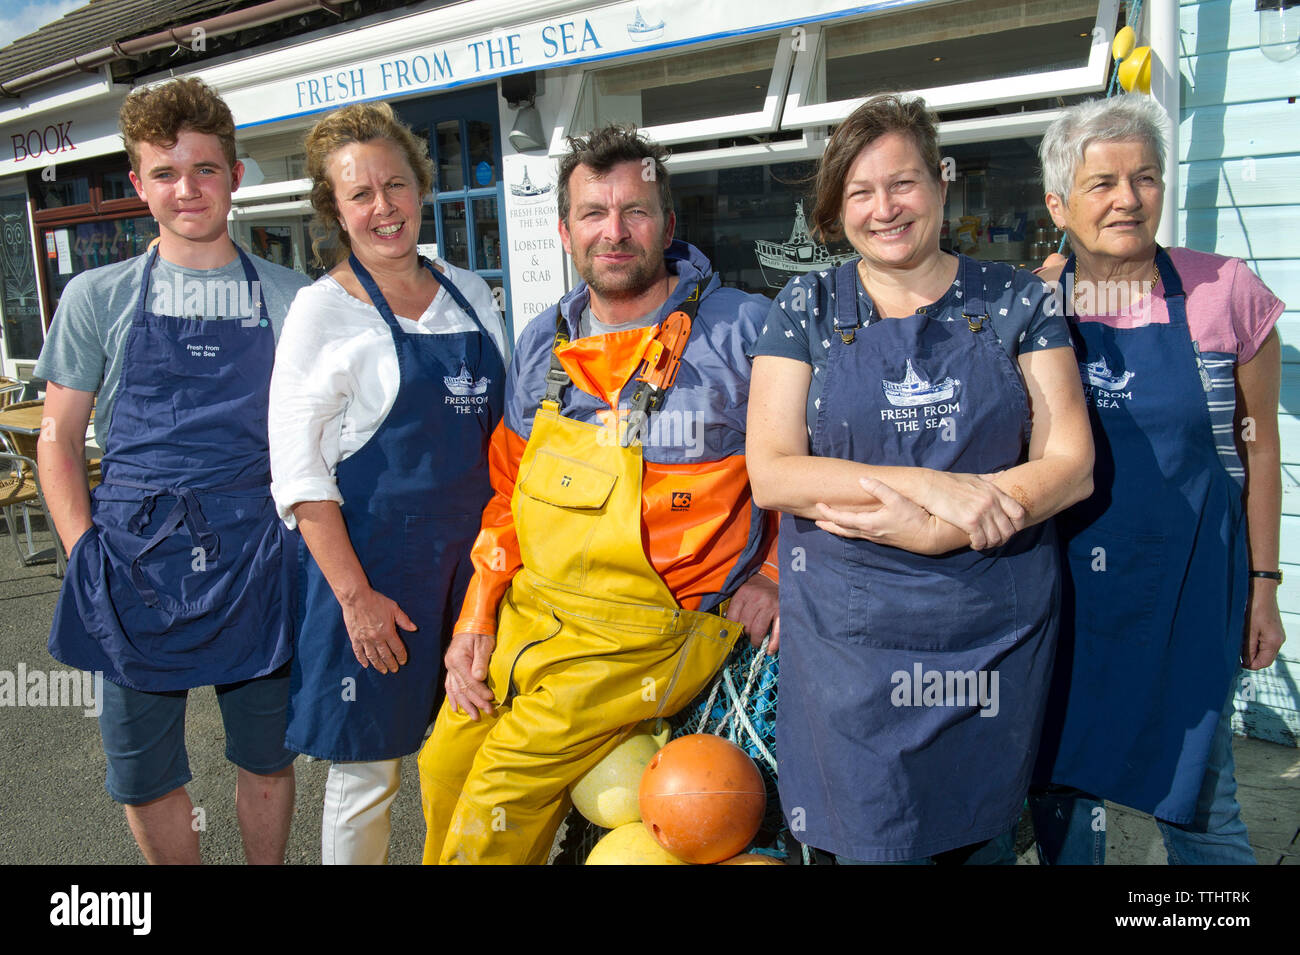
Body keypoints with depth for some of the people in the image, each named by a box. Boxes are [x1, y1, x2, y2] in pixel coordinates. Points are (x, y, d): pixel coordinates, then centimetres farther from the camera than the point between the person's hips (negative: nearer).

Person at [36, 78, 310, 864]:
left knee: (268, 756, 13)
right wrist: (88, 554, -4)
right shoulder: (98, 298, 5)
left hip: (256, 554, 0)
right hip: (138, 556, 1)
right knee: (143, 773, 11)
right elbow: (59, 438, 7)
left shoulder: (290, 300, 4)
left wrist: (308, 547, -3)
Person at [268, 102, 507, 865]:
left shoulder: (470, 293, 9)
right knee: (368, 773, 5)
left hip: (475, 557, 5)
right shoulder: (324, 309, -6)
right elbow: (298, 467, -10)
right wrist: (354, 594, -15)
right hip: (375, 563, -4)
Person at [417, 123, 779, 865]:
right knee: (445, 763, 6)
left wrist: (774, 577, -5)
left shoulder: (745, 331, -8)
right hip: (529, 610, 6)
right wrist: (478, 616, 8)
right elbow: (507, 493, 14)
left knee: (506, 786, -10)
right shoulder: (542, 345, 8)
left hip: (648, 628, -5)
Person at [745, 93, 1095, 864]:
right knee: (872, 844, 6)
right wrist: (927, 486, -19)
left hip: (997, 629, 1)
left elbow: (1071, 465, -4)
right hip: (850, 629, -1)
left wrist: (929, 533, -17)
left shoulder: (1015, 301, 3)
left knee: (982, 840, 16)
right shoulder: (807, 309, 2)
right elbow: (771, 474, -8)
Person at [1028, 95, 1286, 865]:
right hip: (1064, 585, 2)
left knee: (1196, 795, 10)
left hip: (1188, 583, -1)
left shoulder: (1225, 292, -5)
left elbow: (1259, 445, 2)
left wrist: (1262, 584, 3)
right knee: (1060, 781, 14)